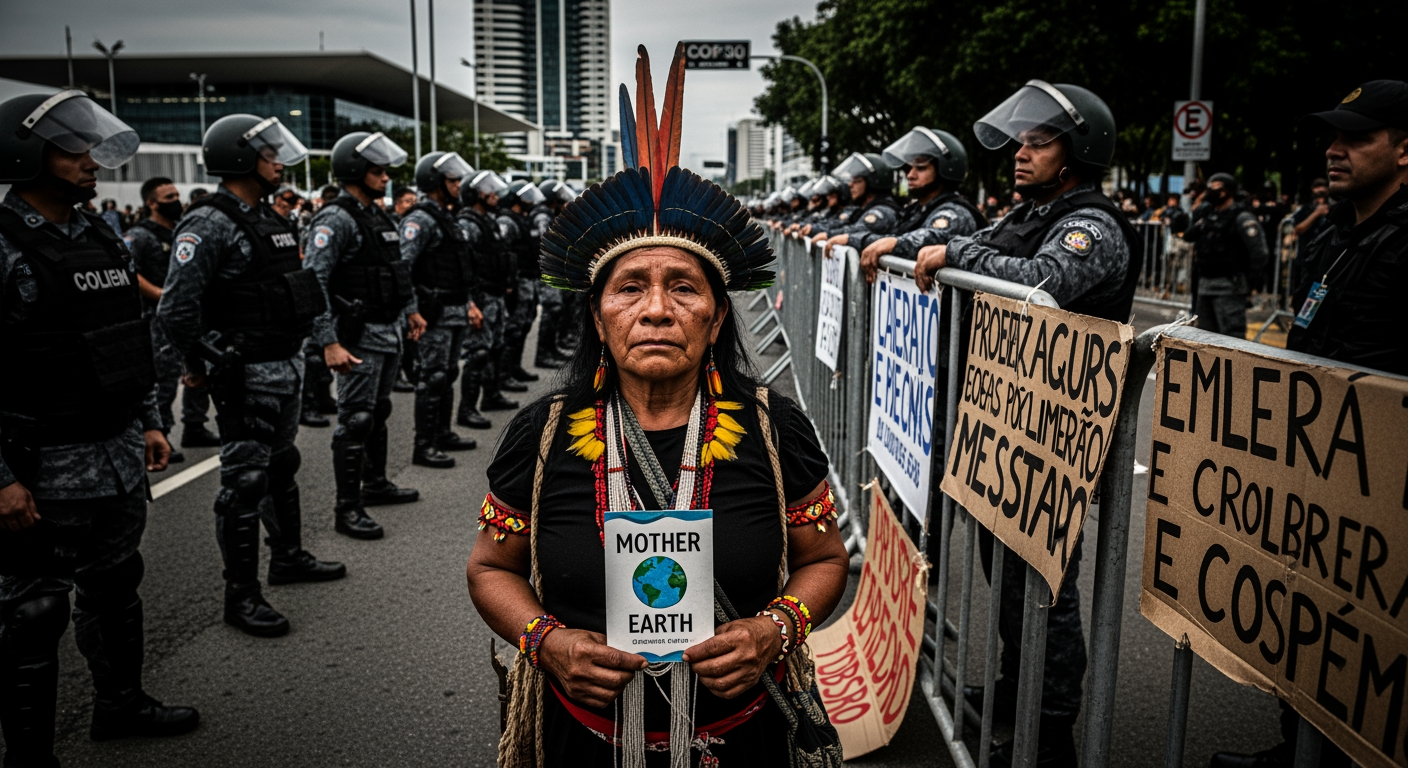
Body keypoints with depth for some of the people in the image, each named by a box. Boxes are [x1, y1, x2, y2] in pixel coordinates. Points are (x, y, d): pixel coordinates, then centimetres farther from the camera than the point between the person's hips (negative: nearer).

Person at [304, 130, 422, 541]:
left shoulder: (379, 217, 13)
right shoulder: (336, 220, -16)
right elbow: (312, 283, -22)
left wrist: (411, 309, 25)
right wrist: (329, 343, -27)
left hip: (390, 333, 9)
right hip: (359, 338, -9)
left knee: (378, 413, 19)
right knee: (357, 421, -6)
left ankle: (375, 484, 33)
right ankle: (347, 509, 1)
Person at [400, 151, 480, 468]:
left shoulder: (446, 219, 18)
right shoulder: (420, 220, -13)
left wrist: (468, 303, 23)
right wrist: (411, 312, -27)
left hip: (455, 313, 10)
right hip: (434, 314, -10)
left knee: (448, 374, 16)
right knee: (432, 378, -7)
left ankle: (443, 433, 26)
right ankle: (423, 446, -1)